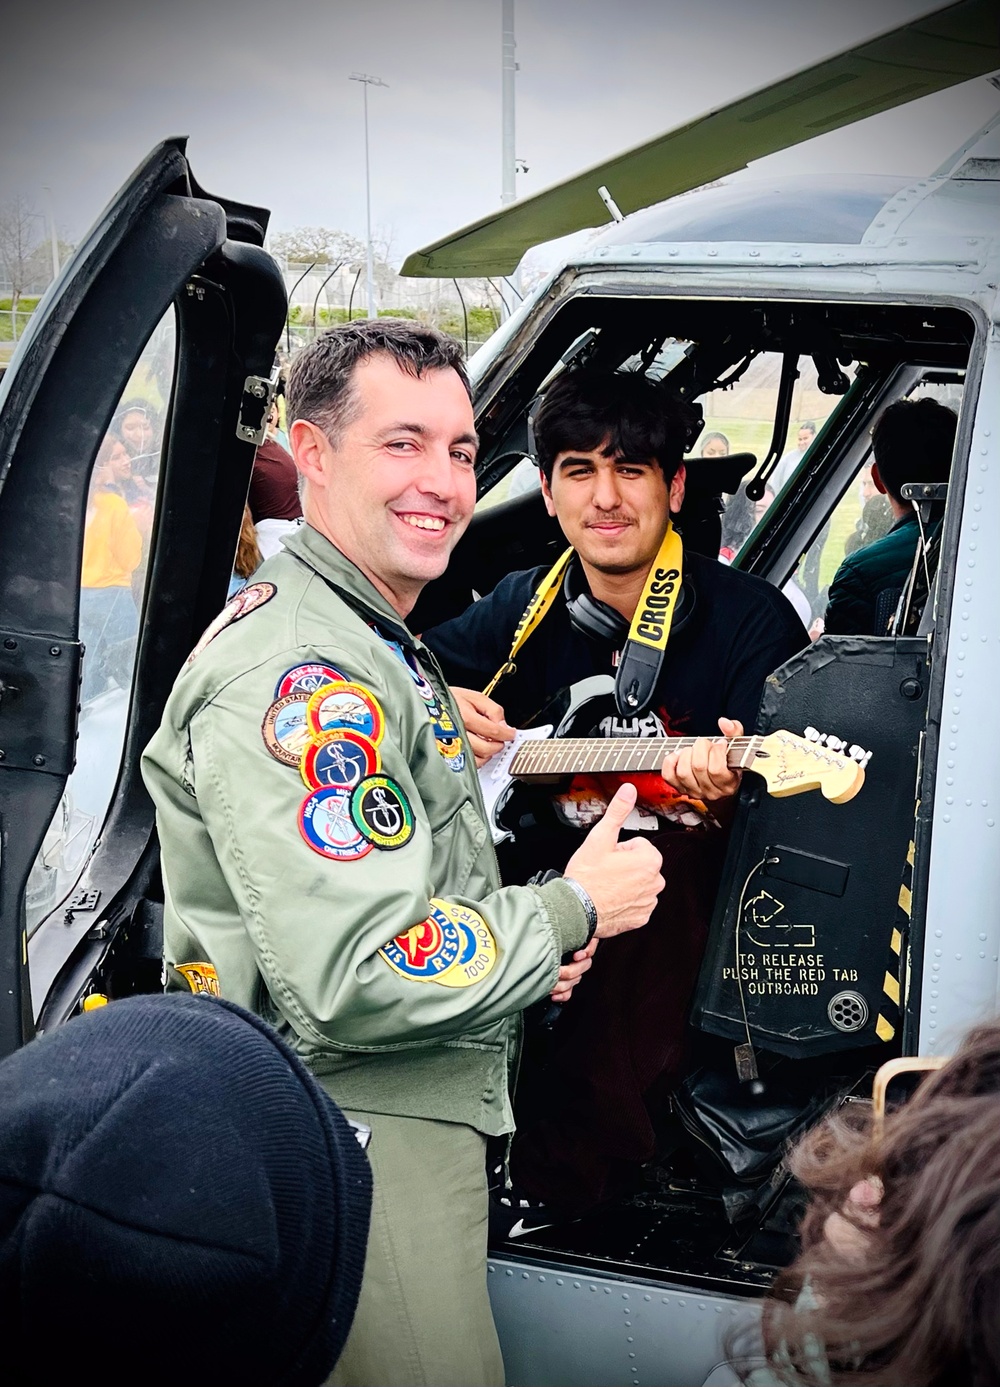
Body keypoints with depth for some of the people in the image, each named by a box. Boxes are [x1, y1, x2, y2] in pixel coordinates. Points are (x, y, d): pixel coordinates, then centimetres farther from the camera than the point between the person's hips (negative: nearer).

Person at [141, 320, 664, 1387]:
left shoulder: (380, 647, 16)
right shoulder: (294, 675, -21)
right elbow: (358, 980, -28)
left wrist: (525, 928, 9)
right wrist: (568, 914, -15)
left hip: (417, 1110, 11)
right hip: (355, 1139, -11)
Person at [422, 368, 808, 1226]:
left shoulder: (749, 618, -6)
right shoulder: (529, 606, 8)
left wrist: (727, 785, -33)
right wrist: (445, 706, -4)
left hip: (690, 856, -3)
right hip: (559, 849, 4)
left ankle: (562, 1171, -27)